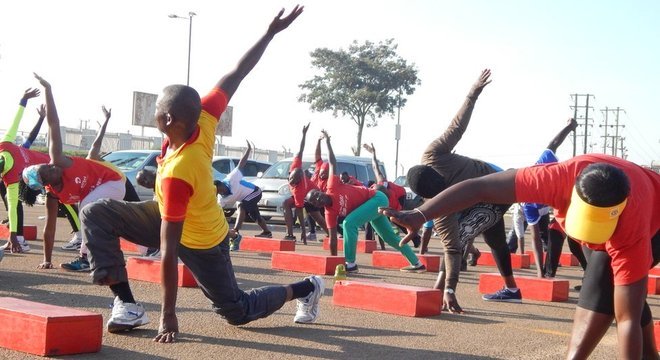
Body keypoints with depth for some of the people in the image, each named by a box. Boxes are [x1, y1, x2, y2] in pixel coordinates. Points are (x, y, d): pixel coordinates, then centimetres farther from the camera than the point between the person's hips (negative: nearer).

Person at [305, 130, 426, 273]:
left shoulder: (332, 187, -20)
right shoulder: (329, 213, -7)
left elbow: (332, 163, -11)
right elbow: (333, 239, -5)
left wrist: (327, 141, -11)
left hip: (376, 198, -8)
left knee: (349, 222, -24)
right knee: (390, 237, 17)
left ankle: (351, 264, -21)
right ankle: (417, 264, 32)